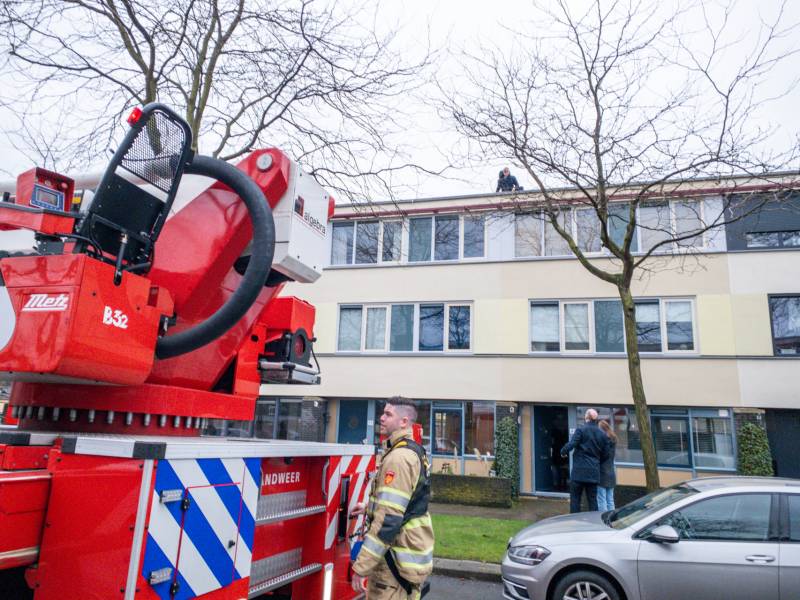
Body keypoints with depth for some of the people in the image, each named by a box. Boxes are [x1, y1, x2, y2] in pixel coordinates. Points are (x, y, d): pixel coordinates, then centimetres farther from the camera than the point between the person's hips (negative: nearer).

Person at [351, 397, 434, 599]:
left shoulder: (399, 457, -22)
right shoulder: (414, 451, 10)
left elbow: (389, 519, -27)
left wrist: (361, 566, -23)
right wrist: (369, 507, 24)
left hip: (398, 560, -10)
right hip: (412, 550, 10)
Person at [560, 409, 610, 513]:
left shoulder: (581, 430, -10)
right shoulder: (603, 435, 6)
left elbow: (571, 445, -17)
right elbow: (605, 454, 8)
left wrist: (563, 452, 1)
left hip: (579, 471, -4)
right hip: (594, 472, 4)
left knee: (575, 499, 4)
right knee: (593, 500, 11)